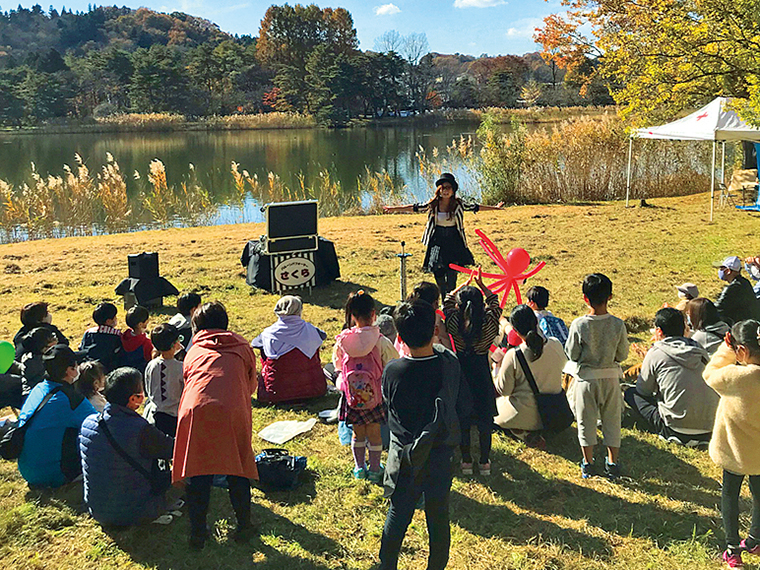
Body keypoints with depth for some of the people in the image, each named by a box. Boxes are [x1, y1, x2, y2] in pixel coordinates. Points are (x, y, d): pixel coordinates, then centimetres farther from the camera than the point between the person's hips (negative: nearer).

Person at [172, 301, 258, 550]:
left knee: (198, 473, 11)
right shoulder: (241, 347, 22)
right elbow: (251, 385, 27)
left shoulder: (193, 352, 24)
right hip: (232, 411, -1)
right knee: (237, 469, 14)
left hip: (195, 410, 1)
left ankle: (198, 533, 17)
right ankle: (244, 526, 24)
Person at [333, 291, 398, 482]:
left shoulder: (343, 341, -12)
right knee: (374, 432, 15)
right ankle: (374, 469, 27)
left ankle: (359, 467, 34)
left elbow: (337, 365, 5)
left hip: (351, 395, 2)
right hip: (375, 395, -2)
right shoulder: (380, 342, -20)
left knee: (358, 432, 19)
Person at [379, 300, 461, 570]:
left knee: (398, 515, 16)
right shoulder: (450, 364, -18)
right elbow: (461, 405, -1)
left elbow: (387, 403, -3)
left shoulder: (393, 371, -21)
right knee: (439, 517, 16)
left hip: (405, 455, 0)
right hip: (441, 453, 1)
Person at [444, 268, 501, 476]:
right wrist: (481, 284, 9)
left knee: (463, 419, 14)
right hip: (482, 375, 0)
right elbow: (494, 302, 3)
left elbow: (448, 301, 3)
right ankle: (485, 462, 24)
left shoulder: (454, 323, -16)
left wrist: (466, 284, 10)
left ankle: (466, 461, 25)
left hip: (461, 375, 1)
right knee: (485, 419, 13)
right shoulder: (489, 323, -17)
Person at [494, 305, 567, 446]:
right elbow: (562, 364, 11)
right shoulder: (556, 345, -12)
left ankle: (525, 433, 2)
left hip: (525, 415, -7)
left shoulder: (513, 356, -25)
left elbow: (503, 390, -12)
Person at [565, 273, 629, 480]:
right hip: (611, 379, 2)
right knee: (612, 420, 16)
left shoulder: (578, 325, -17)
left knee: (586, 420, 13)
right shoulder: (618, 325, -12)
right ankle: (612, 463, 25)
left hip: (586, 379, -1)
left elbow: (571, 354, -9)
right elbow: (623, 355, -2)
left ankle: (588, 464, 22)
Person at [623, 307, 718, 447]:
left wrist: (646, 364, 23)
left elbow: (643, 390, 6)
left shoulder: (656, 354, -6)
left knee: (631, 393, 11)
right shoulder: (700, 351, 9)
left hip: (681, 433, -6)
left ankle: (667, 433, 5)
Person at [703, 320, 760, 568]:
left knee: (730, 493, 17)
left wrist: (726, 350, -10)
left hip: (735, 449, -4)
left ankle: (733, 549, 26)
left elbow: (710, 374, -12)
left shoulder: (738, 376, -31)